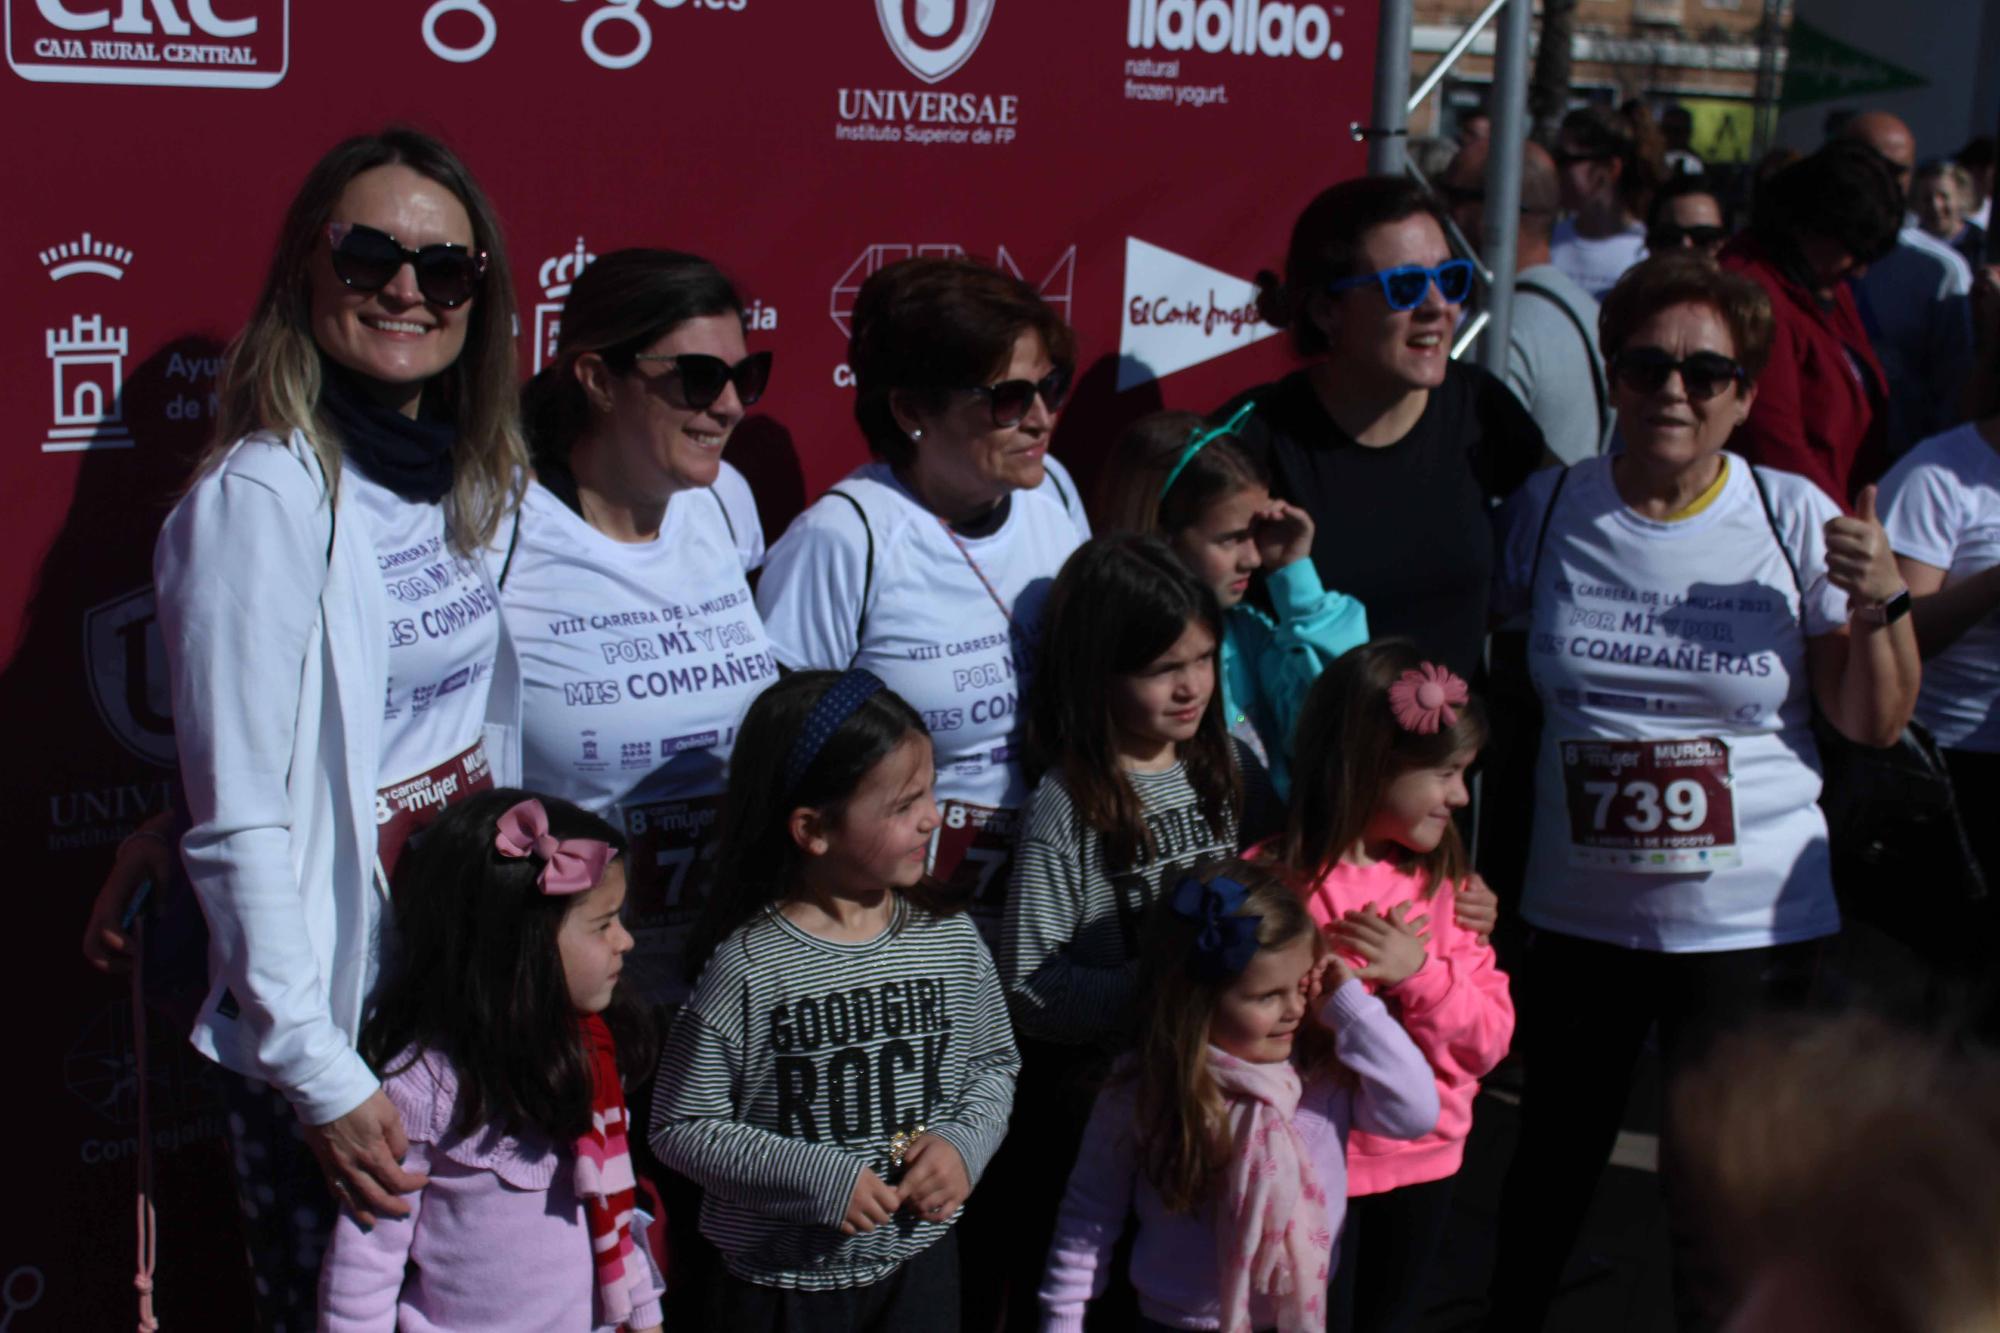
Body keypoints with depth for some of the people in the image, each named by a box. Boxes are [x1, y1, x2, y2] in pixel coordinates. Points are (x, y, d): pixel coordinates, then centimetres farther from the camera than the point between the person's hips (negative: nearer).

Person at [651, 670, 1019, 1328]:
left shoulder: (949, 936, -4)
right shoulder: (747, 967, -18)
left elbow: (993, 1064, 9)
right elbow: (682, 1126, -13)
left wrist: (962, 1143, -10)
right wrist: (819, 1179, -20)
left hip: (922, 1260, 4)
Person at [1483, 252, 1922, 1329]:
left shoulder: (1793, 517, -5)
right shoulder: (1548, 510, -1)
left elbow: (1874, 724, -2)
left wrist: (1881, 604, -18)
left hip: (1749, 923, -2)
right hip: (1576, 911, 2)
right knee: (1552, 1159, 16)